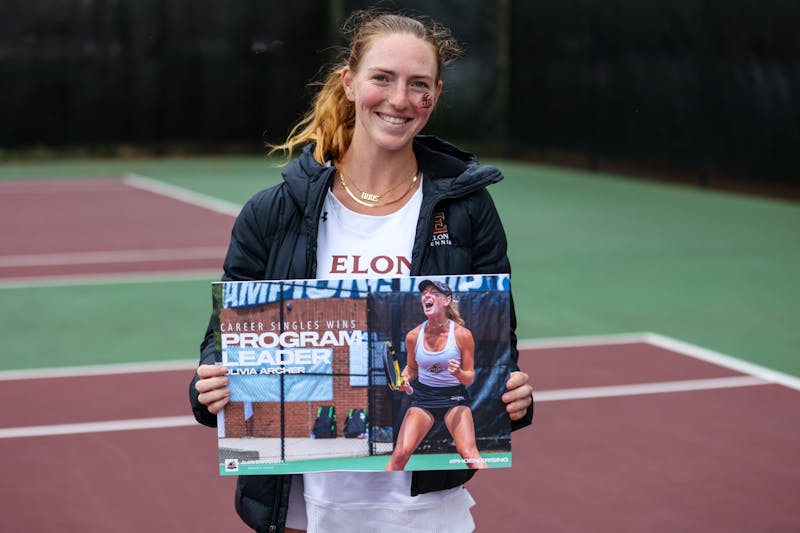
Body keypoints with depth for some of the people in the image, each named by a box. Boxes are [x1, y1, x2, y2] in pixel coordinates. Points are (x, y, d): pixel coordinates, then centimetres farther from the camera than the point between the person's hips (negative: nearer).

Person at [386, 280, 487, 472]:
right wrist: (404, 379, -9)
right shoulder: (413, 336, -6)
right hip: (423, 396, 2)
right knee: (400, 453, -10)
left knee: (468, 453, -20)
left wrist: (459, 373, -27)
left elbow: (470, 379, -5)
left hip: (454, 398, -2)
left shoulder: (462, 335, -12)